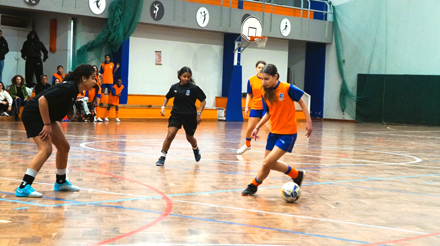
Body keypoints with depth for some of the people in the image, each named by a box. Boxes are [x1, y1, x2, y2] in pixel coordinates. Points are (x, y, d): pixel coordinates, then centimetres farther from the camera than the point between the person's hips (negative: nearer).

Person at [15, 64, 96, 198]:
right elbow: (42, 100, -30)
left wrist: (50, 123, 11)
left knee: (64, 147, 12)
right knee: (45, 149, -21)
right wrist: (47, 125, -24)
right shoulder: (68, 88, -25)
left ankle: (61, 182, 28)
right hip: (33, 114, -10)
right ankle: (24, 187, -22)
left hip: (46, 116, 10)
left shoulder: (74, 89, 4)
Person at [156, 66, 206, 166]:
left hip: (190, 116, -1)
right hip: (176, 114, 1)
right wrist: (163, 107, 4)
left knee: (190, 138, 17)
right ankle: (162, 158, -9)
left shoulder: (193, 88, -11)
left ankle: (195, 149, 52)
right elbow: (167, 97, 17)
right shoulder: (174, 87, -1)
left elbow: (203, 101, -4)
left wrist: (199, 113, -11)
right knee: (170, 135, -16)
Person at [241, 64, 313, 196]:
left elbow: (301, 102, -3)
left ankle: (253, 186, 9)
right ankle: (296, 175, 32)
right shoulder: (265, 93, 0)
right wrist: (257, 127, 3)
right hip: (274, 132, 7)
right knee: (270, 163, 13)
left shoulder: (287, 88, -16)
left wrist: (308, 122, -5)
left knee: (267, 163, -12)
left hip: (287, 133, -7)